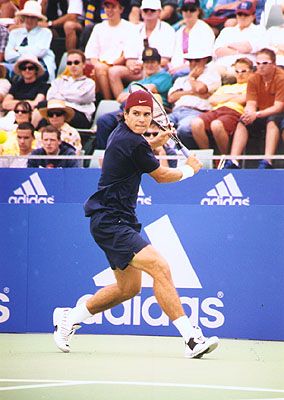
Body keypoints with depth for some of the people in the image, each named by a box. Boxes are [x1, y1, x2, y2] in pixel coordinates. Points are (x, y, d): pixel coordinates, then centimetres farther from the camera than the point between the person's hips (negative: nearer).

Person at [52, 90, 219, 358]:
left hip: (116, 221, 11)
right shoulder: (132, 143, -16)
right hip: (110, 222, -11)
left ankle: (69, 317, 32)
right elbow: (161, 176, -1)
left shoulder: (120, 134, 13)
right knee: (160, 268, -24)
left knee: (129, 287, 18)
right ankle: (192, 339, -32)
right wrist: (190, 169, 16)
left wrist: (156, 143, 31)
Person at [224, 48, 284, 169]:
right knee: (242, 123, -20)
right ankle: (233, 161, -34)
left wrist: (257, 114, -31)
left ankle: (267, 161, -49)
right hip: (261, 116, 5)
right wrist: (249, 113, -30)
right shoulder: (254, 79, 1)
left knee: (272, 121, -36)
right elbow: (251, 104, -4)